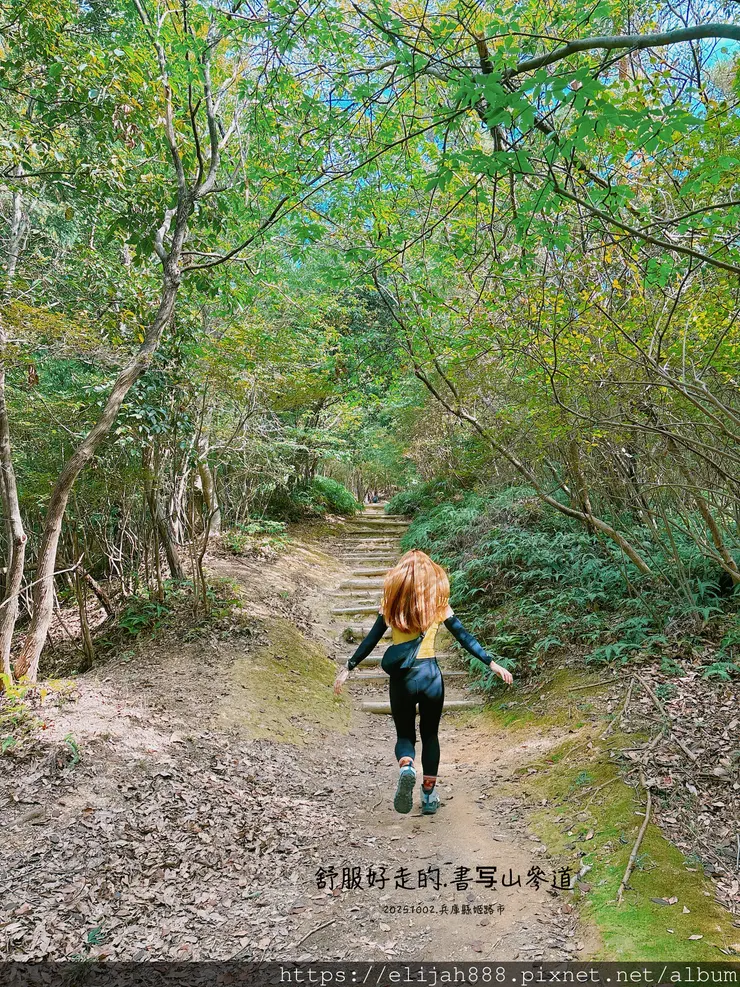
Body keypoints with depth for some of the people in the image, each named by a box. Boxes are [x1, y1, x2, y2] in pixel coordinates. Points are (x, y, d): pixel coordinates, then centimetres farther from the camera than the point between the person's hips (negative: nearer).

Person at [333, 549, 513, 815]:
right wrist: (492, 663, 6)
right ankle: (429, 795, 22)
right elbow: (464, 638, -1)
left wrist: (348, 667, 7)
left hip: (401, 677, 0)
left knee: (404, 734, 15)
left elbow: (370, 640, -2)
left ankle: (405, 768, -16)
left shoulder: (391, 605, -2)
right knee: (430, 734, 20)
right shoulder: (438, 604, -2)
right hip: (431, 674, 0)